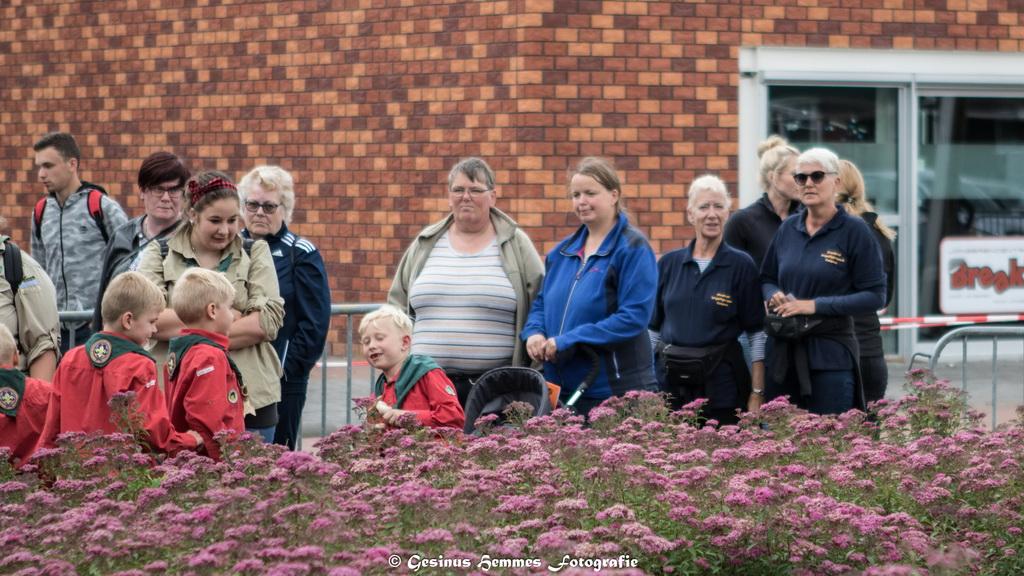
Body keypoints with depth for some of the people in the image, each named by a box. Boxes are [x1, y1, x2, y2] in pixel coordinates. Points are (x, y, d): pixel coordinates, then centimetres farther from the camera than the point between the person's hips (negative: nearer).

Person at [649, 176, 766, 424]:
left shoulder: (741, 265, -1)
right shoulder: (669, 263, 8)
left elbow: (757, 333, -2)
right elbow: (653, 327, 14)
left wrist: (757, 392, -7)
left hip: (721, 381, -2)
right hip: (671, 379, 3)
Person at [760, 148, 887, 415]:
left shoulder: (854, 230, -5)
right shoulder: (788, 228, 10)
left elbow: (875, 296, -9)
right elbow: (767, 279, 22)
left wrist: (815, 305, -14)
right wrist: (774, 296, -2)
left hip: (830, 355, -5)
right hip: (782, 351, 5)